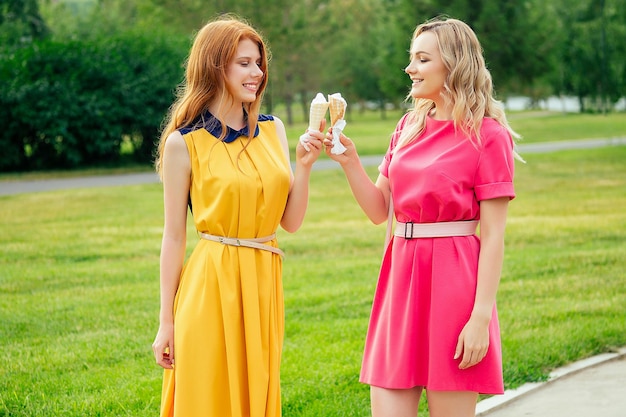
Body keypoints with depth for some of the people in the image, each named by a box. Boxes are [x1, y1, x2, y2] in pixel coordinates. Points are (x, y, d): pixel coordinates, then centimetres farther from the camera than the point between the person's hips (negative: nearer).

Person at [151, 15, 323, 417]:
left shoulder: (272, 130, 8)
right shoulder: (184, 143, -5)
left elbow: (291, 222, 8)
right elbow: (174, 237, -2)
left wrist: (304, 168, -8)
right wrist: (166, 322, -2)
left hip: (264, 285, 5)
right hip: (212, 287, -4)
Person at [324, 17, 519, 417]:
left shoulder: (487, 136, -6)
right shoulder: (410, 126, 12)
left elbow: (493, 237, -9)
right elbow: (379, 210, 13)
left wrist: (480, 317, -16)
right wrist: (350, 161, -3)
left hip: (451, 280, -6)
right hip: (402, 278, 6)